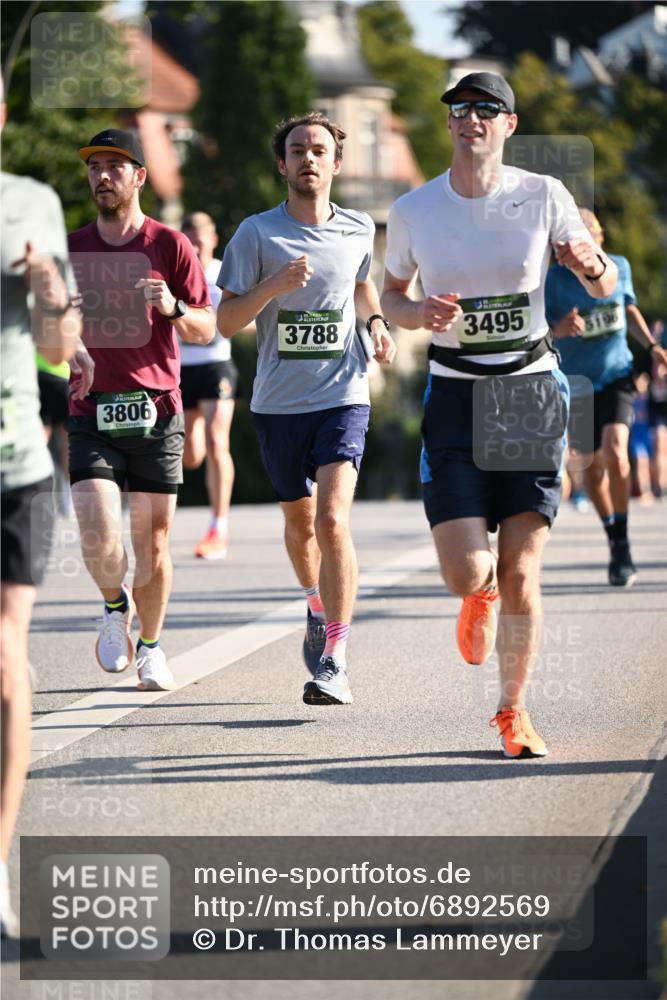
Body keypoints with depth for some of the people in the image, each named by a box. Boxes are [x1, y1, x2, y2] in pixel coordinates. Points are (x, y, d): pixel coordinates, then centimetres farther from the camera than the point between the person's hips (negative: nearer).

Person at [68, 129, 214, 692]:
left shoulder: (170, 246, 3)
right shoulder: (70, 250, 9)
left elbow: (207, 331, 2)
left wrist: (174, 308, -18)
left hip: (156, 413, -1)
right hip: (91, 417, 1)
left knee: (153, 545, 2)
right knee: (99, 538, -15)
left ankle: (151, 646, 22)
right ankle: (116, 605, 16)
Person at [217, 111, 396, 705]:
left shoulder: (359, 231, 5)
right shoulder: (257, 234, -2)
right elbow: (226, 322, -3)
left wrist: (376, 323, 7)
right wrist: (275, 286, -19)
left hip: (343, 396, -1)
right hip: (278, 403, 1)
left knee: (332, 518, -18)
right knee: (300, 521, 16)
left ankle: (334, 662, -19)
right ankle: (319, 611, 47)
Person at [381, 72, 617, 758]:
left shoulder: (542, 196, -3)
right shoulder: (413, 211, -1)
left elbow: (604, 286, 4)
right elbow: (390, 296, 14)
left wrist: (592, 265, -19)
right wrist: (419, 313, -9)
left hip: (530, 392, 0)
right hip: (454, 395, 0)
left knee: (520, 573, -3)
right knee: (466, 572, -11)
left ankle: (513, 713, 16)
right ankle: (480, 595, 28)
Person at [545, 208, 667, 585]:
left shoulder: (619, 267, -1)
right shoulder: (556, 279, -11)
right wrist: (560, 329, -33)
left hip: (616, 375, 0)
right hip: (577, 383, 0)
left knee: (616, 453, -20)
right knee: (593, 466, 7)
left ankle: (623, 545, -11)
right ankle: (613, 540, 28)